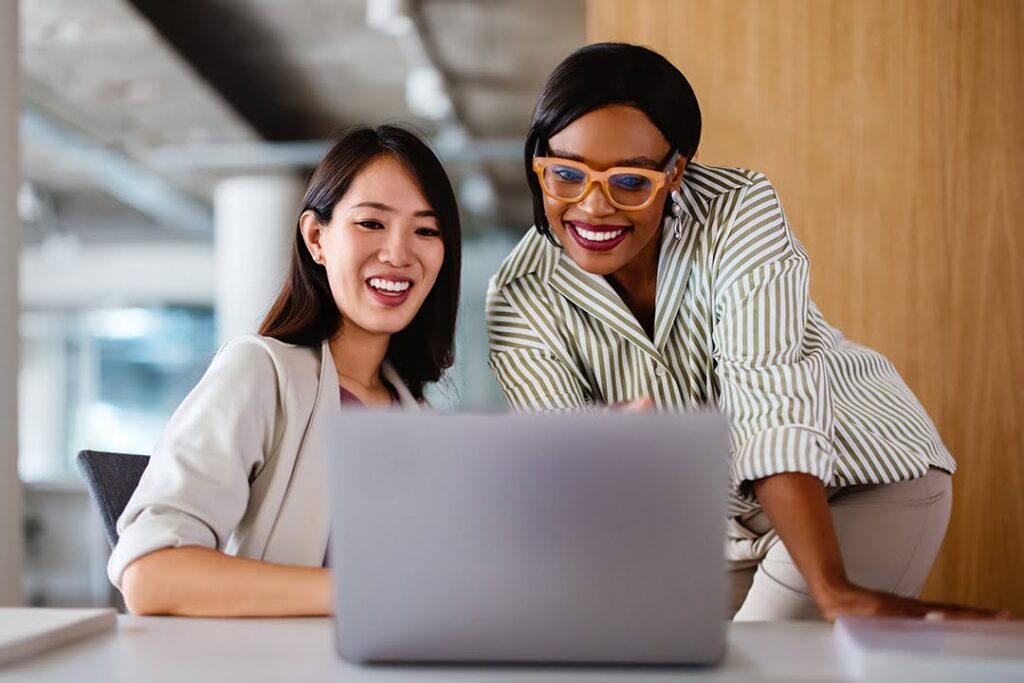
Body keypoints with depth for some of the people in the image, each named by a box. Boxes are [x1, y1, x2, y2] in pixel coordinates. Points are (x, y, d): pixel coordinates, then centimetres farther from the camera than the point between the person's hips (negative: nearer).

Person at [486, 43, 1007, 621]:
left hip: (866, 477, -3)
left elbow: (774, 413, -32)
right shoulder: (522, 304, -16)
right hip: (719, 524, 3)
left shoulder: (739, 213, -24)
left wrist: (833, 590, -41)